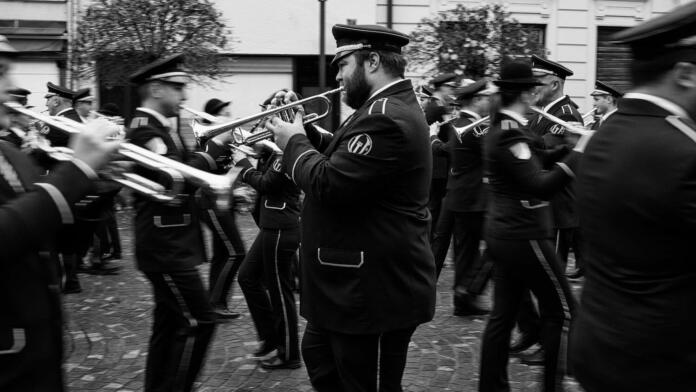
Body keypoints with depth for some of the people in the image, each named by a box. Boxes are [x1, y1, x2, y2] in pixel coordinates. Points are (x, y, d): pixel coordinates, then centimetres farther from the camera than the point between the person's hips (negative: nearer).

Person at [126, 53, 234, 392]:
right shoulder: (144, 128, -15)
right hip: (165, 247, -10)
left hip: (171, 245, 10)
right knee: (198, 322, -7)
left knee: (170, 324, 15)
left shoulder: (161, 128, 15)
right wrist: (215, 145, -19)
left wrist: (219, 148, 5)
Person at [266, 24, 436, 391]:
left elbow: (328, 184, -29)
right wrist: (302, 130, 4)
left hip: (372, 285, -11)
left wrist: (293, 143, -12)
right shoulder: (386, 107, 10)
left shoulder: (387, 118, -25)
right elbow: (340, 155, 17)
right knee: (319, 354, 25)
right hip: (360, 276, 11)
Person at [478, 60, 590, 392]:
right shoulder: (510, 135, -19)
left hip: (505, 234, 10)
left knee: (503, 313, 13)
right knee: (561, 308, 4)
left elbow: (532, 166, 17)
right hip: (523, 236, -10)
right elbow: (541, 187, -25)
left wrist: (569, 146, 10)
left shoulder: (499, 129, 11)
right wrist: (578, 153, -23)